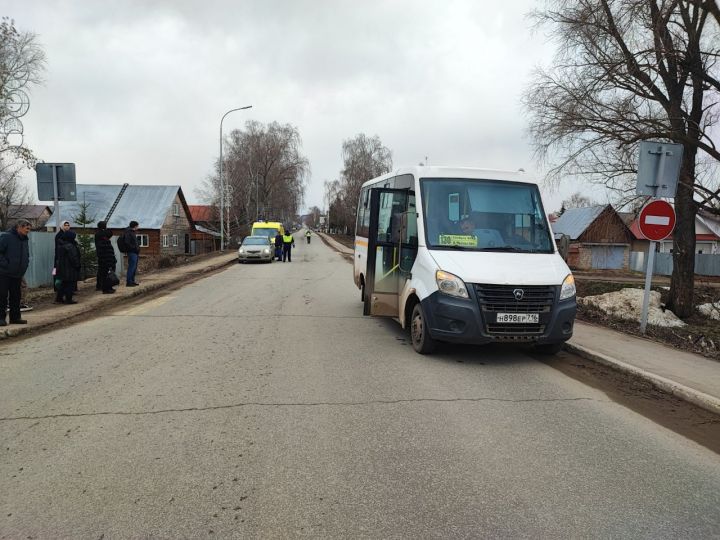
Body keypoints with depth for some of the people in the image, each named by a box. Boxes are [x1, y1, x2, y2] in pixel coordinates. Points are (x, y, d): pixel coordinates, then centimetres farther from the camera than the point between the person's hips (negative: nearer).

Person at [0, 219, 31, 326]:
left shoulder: (24, 240, 13)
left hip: (17, 275, 7)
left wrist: (23, 267, 11)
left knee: (16, 297, 11)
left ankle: (15, 317, 18)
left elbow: (26, 256, 24)